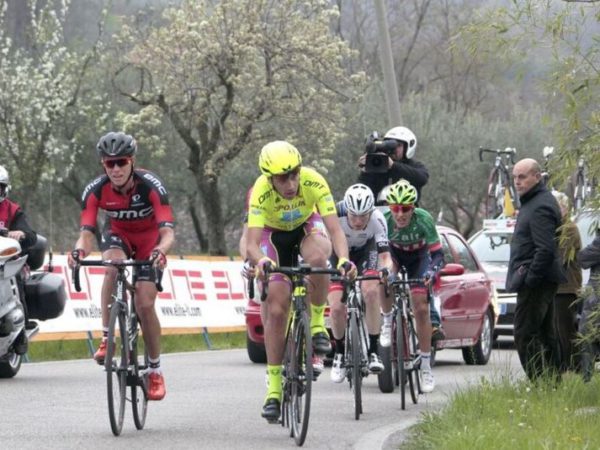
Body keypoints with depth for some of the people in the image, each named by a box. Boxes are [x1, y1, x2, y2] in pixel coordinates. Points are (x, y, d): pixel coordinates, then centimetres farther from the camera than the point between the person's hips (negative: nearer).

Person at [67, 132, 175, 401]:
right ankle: (106, 338, -27)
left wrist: (160, 251, -59)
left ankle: (155, 371, 4)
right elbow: (86, 233, -29)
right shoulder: (95, 190, -24)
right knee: (113, 265, -35)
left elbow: (167, 232, -37)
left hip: (148, 241, -1)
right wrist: (80, 250, -52)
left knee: (145, 304, -14)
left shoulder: (150, 186, -31)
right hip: (117, 234, 1)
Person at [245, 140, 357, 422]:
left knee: (317, 259, -37)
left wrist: (343, 259, -57)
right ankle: (274, 388, 1)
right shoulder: (261, 192, -35)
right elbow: (252, 243, -40)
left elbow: (335, 229, -37)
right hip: (274, 234, 0)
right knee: (276, 310, -9)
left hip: (308, 226, 0)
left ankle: (317, 323, -12)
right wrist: (261, 261, -63)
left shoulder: (314, 182, -34)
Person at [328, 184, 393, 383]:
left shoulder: (377, 219, -31)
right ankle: (340, 353, 10)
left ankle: (373, 351, -18)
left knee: (371, 291, -27)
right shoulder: (335, 216, -34)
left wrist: (386, 271, -53)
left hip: (365, 251, 0)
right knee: (336, 307, -15)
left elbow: (385, 256, -32)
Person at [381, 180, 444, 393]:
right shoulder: (384, 221, -32)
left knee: (421, 308, -9)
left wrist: (432, 271, -50)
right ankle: (387, 322, -10)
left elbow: (438, 254, -30)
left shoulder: (424, 220, -33)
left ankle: (426, 367, -2)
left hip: (419, 256, 0)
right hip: (394, 253, 0)